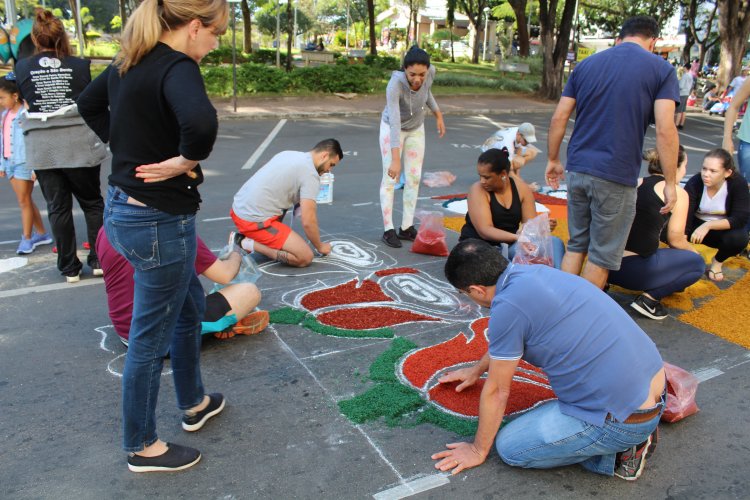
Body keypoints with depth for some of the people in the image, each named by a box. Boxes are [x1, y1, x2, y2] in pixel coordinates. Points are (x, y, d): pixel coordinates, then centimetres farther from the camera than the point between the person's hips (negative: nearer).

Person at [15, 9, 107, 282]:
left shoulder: (22, 68, -1)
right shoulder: (79, 65, -4)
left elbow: (26, 101, 8)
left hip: (42, 149, 1)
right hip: (79, 144, -1)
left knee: (58, 208, 10)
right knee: (92, 202, 14)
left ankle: (69, 268, 16)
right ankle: (99, 259, 14)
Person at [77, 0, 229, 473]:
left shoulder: (130, 62, 8)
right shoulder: (176, 66, -20)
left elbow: (90, 105, 24)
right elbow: (201, 122, -42)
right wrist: (186, 161, -22)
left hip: (124, 207, 10)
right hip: (158, 220, -10)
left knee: (191, 306, 26)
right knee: (151, 338, 7)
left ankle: (194, 404, 44)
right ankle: (142, 447, 29)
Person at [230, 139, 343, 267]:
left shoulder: (289, 154, 15)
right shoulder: (310, 174, -11)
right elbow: (308, 222, -14)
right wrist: (320, 246, 3)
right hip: (254, 221, -9)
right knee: (305, 258, -8)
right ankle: (250, 245, -7)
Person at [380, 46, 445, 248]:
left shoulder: (430, 72, -24)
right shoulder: (395, 84, -37)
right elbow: (395, 123, -44)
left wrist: (438, 115, 6)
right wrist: (395, 159, -50)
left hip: (416, 128, 5)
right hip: (392, 128, -4)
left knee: (414, 178, 4)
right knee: (390, 178, -6)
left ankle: (406, 227, 12)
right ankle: (388, 230, 0)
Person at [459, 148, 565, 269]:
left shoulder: (522, 189, 0)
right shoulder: (478, 190, -13)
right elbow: (485, 231, -21)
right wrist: (519, 238, -33)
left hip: (510, 246, 4)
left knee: (554, 243, -18)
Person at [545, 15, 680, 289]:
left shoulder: (585, 65, 11)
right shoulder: (661, 69, -1)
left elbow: (559, 118, 7)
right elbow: (665, 130, -10)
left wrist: (553, 159, 16)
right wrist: (670, 182, -4)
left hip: (578, 170, 5)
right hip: (616, 176, -4)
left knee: (575, 245, 18)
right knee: (602, 255, 8)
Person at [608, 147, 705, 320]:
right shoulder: (678, 193, 0)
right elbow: (675, 240, 4)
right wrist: (694, 251, 26)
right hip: (633, 269, -6)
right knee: (697, 263, 16)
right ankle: (649, 297, -2)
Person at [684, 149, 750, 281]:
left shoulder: (738, 184, -23)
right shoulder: (694, 183, -24)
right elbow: (685, 216, -31)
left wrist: (708, 226, -40)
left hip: (724, 228, 0)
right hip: (698, 224, 0)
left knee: (739, 239, -34)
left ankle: (718, 261, 1)